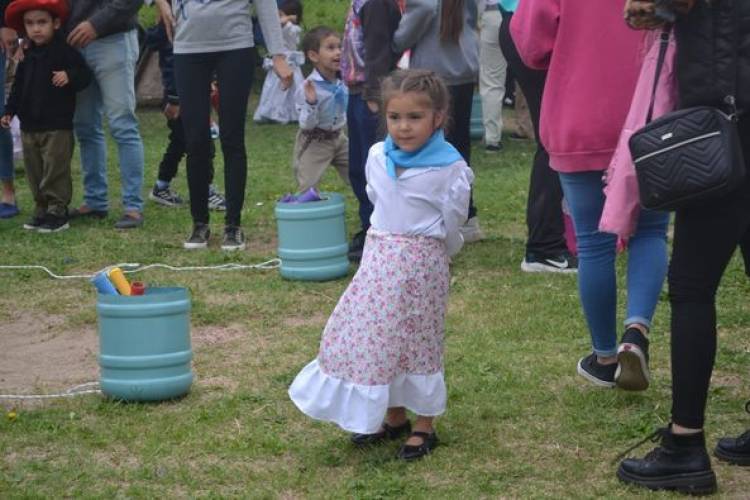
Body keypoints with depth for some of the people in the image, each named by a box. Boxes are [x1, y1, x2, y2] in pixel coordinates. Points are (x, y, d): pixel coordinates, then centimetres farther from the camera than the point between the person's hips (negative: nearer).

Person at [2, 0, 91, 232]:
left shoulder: (66, 53, -8)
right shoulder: (28, 57, 12)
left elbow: (84, 76, -11)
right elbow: (19, 87, 18)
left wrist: (69, 76, -30)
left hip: (57, 127, -7)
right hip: (30, 126, 7)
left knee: (56, 172, -6)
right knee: (35, 173, 11)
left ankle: (58, 212, 0)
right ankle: (42, 211, 19)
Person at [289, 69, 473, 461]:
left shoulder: (450, 168, -15)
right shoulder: (377, 157, 1)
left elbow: (452, 222, -3)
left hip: (422, 263, -5)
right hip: (379, 258, 5)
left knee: (419, 340, 4)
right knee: (376, 336, 9)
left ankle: (425, 426, 17)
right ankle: (393, 417, 26)